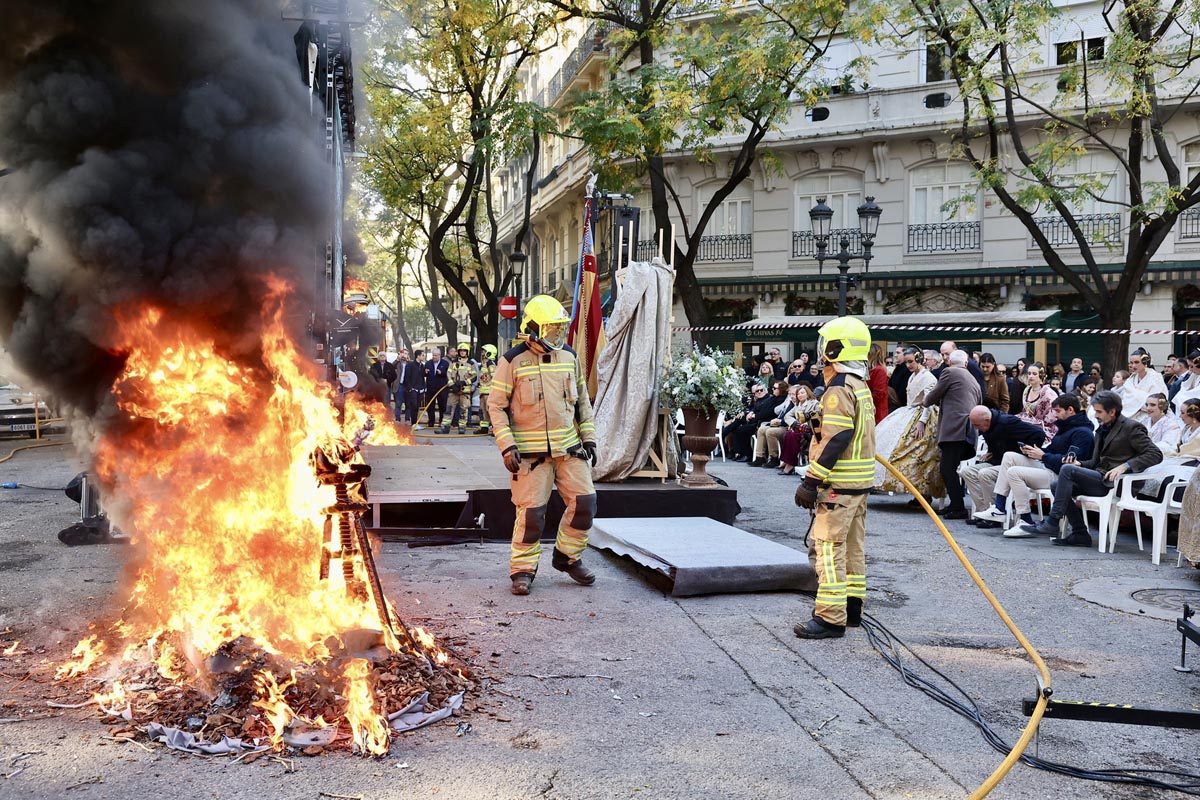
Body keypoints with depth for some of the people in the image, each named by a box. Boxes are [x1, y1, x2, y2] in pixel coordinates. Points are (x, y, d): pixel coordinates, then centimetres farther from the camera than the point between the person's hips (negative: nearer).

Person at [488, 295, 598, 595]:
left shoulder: (570, 357, 9)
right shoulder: (512, 361, -6)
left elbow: (583, 401, 18)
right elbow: (496, 405, -5)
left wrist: (588, 437, 11)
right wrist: (507, 446, -13)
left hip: (569, 447, 5)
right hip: (530, 451, -5)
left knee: (584, 501, 1)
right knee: (531, 511, -4)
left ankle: (567, 556, 22)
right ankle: (522, 570, 12)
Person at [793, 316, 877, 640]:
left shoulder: (839, 389, -16)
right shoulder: (861, 386, 15)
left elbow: (835, 441, -23)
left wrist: (812, 481, -22)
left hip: (838, 483, -10)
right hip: (860, 481, 10)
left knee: (827, 547, -8)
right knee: (853, 545, 16)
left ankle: (830, 617, -7)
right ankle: (852, 608, 26)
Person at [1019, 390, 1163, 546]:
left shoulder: (1131, 428, -4)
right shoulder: (1102, 429, 22)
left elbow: (1155, 454, -12)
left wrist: (1125, 465, -23)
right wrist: (1080, 464, 1)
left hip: (1113, 482, -9)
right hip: (1100, 478, 9)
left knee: (1067, 469, -23)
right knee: (1057, 486, -8)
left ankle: (1052, 523, -23)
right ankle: (1080, 534, -6)